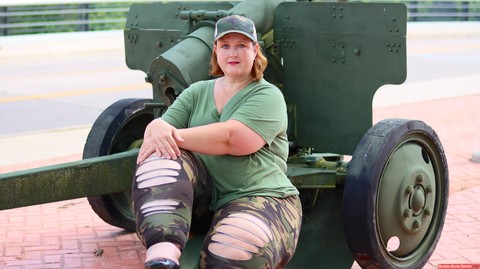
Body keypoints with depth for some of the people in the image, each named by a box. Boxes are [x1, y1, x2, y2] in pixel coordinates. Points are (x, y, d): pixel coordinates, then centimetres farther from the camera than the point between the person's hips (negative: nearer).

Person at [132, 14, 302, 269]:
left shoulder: (267, 96, 0)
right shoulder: (196, 92, 18)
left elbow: (233, 138, -18)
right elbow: (158, 125, 6)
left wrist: (175, 136, -19)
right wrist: (159, 129, -19)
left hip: (260, 199, -4)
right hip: (199, 200, 5)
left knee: (237, 248, -39)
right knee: (161, 156, -26)